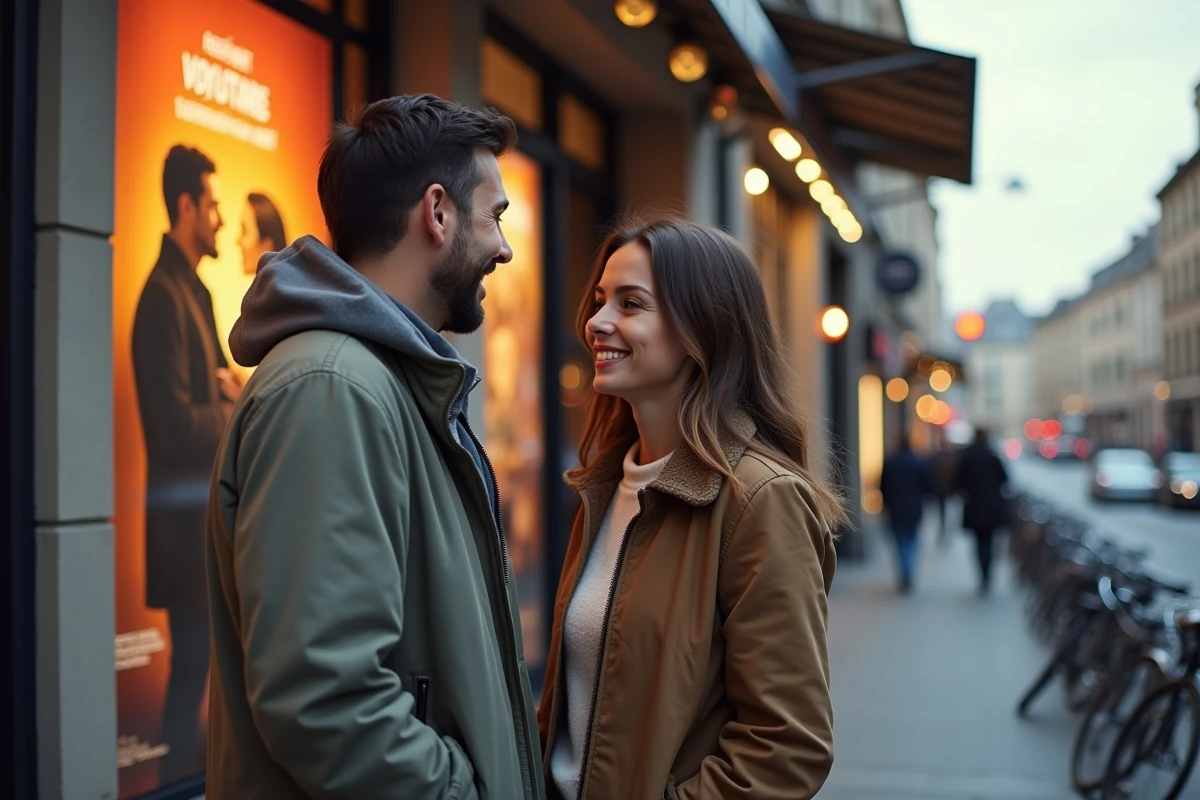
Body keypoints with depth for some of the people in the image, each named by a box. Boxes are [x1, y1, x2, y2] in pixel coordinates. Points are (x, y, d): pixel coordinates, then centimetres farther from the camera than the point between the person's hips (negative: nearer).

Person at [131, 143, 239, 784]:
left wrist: (232, 390, -3)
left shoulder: (194, 288, 13)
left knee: (197, 670, 18)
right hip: (186, 517, -10)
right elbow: (175, 425, -23)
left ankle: (193, 777, 31)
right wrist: (240, 412, -9)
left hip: (207, 511, 10)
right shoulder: (164, 295, -18)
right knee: (189, 673, -1)